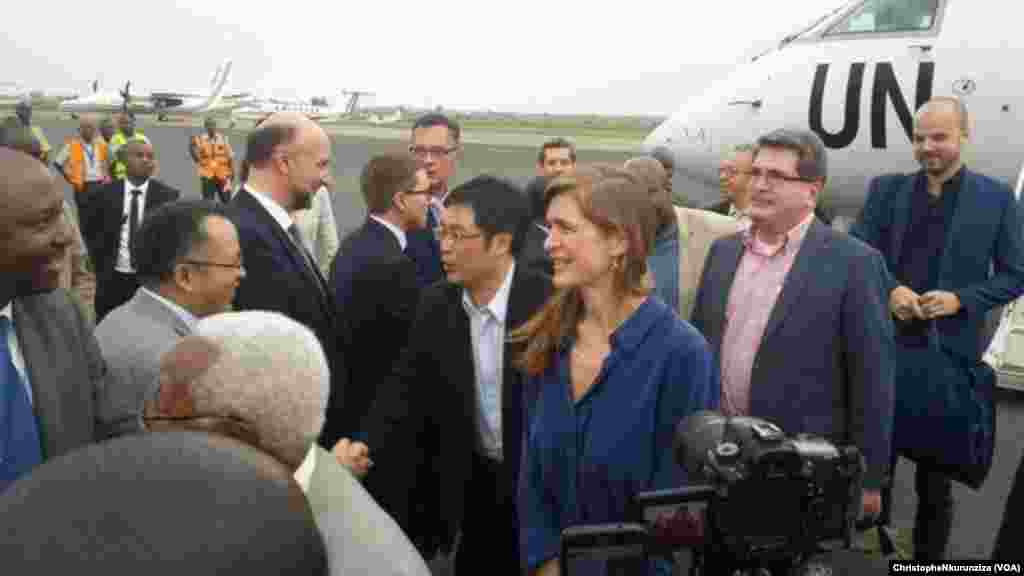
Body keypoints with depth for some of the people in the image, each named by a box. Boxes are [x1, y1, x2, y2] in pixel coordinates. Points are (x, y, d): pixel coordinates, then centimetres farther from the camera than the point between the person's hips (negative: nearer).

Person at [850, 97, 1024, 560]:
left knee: (936, 474, 11)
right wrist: (889, 290, -17)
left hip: (951, 353, -1)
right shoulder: (886, 189, 4)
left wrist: (961, 300, -15)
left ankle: (928, 557, 28)